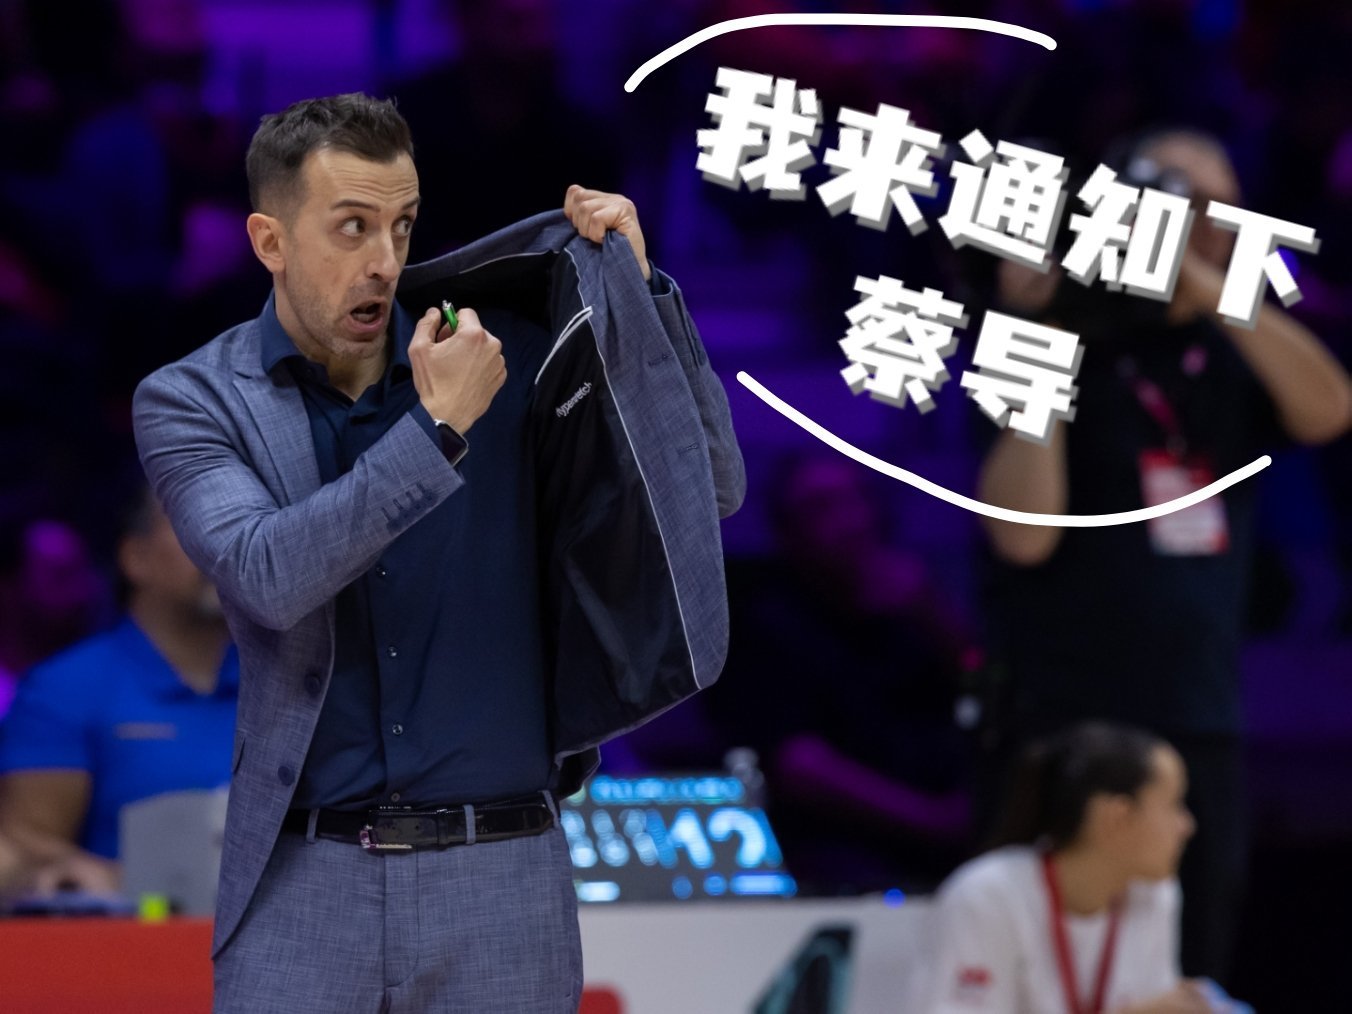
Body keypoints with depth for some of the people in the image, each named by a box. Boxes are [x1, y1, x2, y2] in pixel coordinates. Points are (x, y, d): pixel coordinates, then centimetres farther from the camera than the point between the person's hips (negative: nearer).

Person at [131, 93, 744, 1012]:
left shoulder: (506, 358, 5)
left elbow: (709, 490, 3)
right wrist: (436, 428, -21)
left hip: (503, 875, 1)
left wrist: (637, 288, -6)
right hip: (304, 884, -1)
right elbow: (270, 577, -16)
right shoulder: (192, 404, 1)